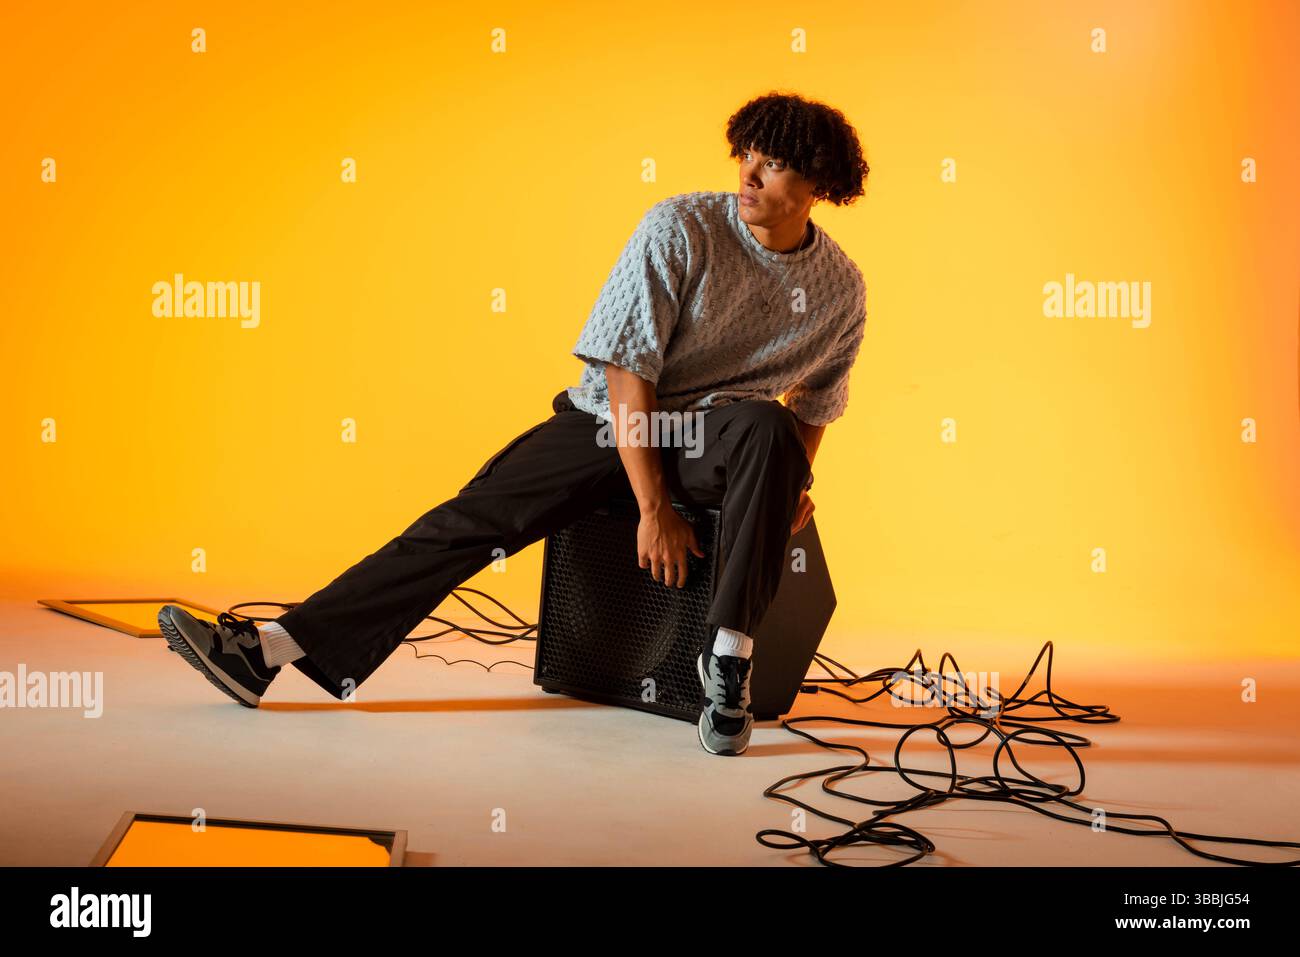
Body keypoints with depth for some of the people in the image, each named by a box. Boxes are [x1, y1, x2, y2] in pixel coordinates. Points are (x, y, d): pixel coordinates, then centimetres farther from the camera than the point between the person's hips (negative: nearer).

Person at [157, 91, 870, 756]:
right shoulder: (680, 228, -10)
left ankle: (729, 656, -30)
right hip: (608, 419, 0)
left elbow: (816, 405, 17)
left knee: (766, 430, -35)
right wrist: (653, 508, -20)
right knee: (471, 519, -16)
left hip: (705, 434, 0)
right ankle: (267, 652, -17)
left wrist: (790, 485, -3)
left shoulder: (841, 289, 0)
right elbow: (627, 373, -14)